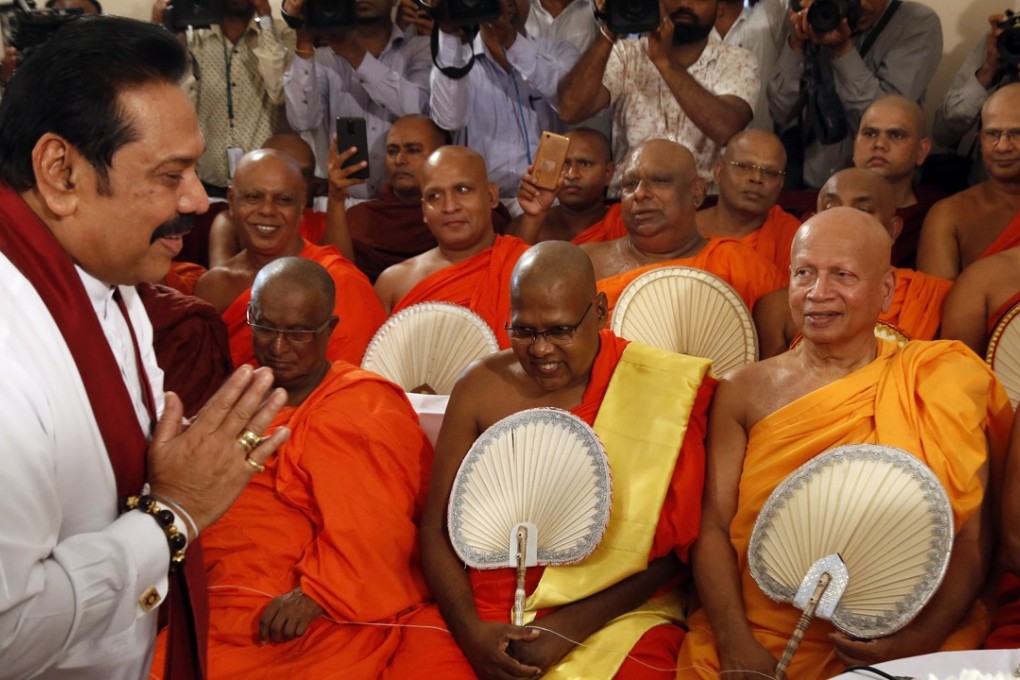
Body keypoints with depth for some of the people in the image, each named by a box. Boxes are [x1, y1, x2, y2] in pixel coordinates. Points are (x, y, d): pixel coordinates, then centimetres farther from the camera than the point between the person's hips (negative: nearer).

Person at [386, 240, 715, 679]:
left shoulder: (655, 390, -3)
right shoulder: (481, 387, 3)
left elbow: (670, 548, -4)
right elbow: (437, 530, 4)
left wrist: (568, 629, -12)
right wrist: (470, 630, -10)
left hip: (616, 615, -1)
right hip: (482, 613, 2)